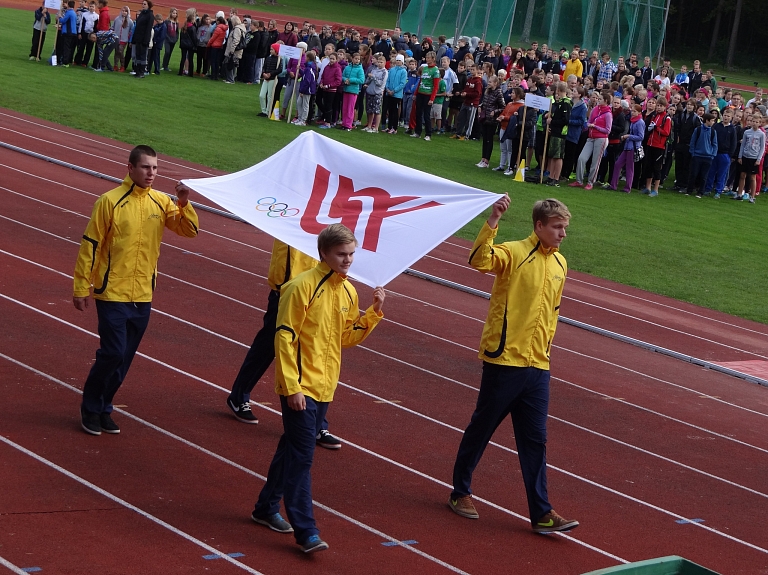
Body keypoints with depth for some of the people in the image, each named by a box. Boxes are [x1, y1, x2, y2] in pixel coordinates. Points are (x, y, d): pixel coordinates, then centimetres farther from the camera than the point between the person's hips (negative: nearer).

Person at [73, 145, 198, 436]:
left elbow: (190, 230, -1)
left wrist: (184, 204, -19)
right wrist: (81, 288, -6)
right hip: (112, 293, -5)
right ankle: (90, 409, 10)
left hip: (143, 296, 5)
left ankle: (103, 408, 24)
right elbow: (90, 244, -7)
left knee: (124, 358, 10)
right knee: (112, 353, -8)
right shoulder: (111, 201, -10)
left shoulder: (161, 202, 3)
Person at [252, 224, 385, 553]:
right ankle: (305, 532, -5)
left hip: (325, 387, 7)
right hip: (300, 387, -7)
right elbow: (284, 338, -16)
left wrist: (374, 313, 1)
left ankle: (267, 508, 32)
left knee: (293, 449, 17)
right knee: (301, 456, -7)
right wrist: (292, 387, -19)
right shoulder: (302, 287, -15)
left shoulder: (348, 292, 7)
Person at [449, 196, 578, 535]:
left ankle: (541, 513, 7)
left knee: (535, 441, 5)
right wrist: (493, 220, -37)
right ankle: (460, 492, 25)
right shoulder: (513, 253, -10)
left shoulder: (559, 264, 11)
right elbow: (480, 261, -31)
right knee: (481, 429, 8)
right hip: (504, 360, -6)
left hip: (537, 366, 6)